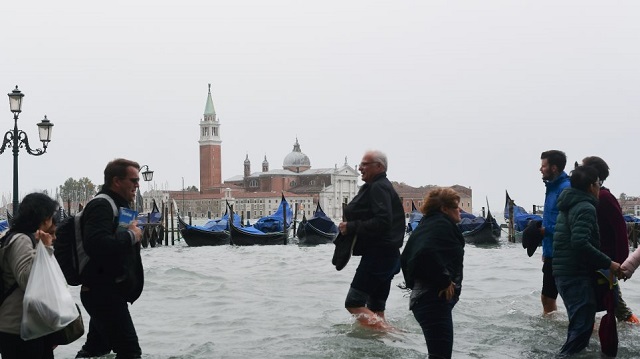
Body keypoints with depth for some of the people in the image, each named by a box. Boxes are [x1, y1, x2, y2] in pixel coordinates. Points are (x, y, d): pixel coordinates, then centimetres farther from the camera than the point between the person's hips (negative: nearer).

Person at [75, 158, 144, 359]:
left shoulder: (116, 205, 18)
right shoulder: (102, 206, -16)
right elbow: (96, 245, -32)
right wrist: (131, 235, -21)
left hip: (106, 292, 11)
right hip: (103, 292, -11)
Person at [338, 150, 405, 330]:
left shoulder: (378, 188, -13)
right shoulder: (382, 186, 20)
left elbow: (382, 222, -25)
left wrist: (351, 227, -18)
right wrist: (350, 226, 8)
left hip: (378, 254, -11)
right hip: (386, 254, 11)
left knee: (354, 303, -10)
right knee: (375, 309, 13)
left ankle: (387, 331, -14)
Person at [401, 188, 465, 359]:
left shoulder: (427, 224, 20)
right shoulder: (442, 224, -11)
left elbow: (406, 258, 22)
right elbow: (426, 252, -29)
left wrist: (413, 283, 21)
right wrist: (445, 281, -20)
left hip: (422, 297, 11)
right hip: (435, 300, -11)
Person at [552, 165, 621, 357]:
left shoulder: (569, 206, 18)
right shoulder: (586, 208, -14)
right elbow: (580, 243, -27)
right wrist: (607, 263, -20)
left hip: (565, 272, 10)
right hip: (577, 275, -10)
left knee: (578, 324, 18)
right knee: (582, 326, -10)